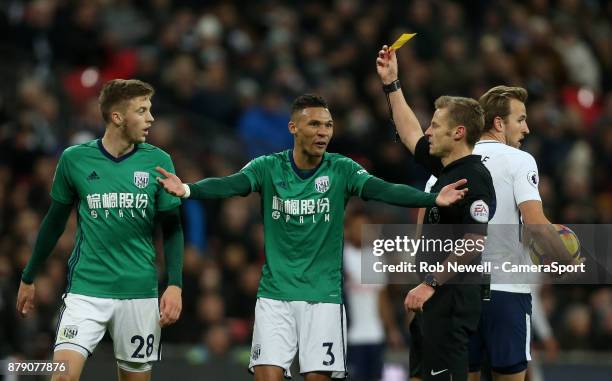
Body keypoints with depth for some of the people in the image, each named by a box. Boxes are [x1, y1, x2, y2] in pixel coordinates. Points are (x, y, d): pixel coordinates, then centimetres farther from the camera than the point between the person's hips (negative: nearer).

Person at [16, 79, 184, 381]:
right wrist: (28, 278, 18)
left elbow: (171, 228, 5)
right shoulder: (74, 159, -1)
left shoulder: (157, 161, 1)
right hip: (85, 290, -1)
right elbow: (54, 222, 12)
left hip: (140, 291, 1)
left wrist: (175, 285, -6)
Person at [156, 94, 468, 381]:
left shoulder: (341, 170, -3)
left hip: (323, 295, 0)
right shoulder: (268, 168, -3)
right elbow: (229, 185, -19)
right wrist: (188, 190, -40)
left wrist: (433, 199, -33)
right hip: (275, 294, 0)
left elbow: (383, 190, -16)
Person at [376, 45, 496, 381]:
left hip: (451, 298, -10)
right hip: (439, 297, 10)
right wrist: (391, 83, 28)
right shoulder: (446, 168, 12)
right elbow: (410, 134, 28)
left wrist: (431, 284, -23)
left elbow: (475, 242, -23)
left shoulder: (474, 178, -16)